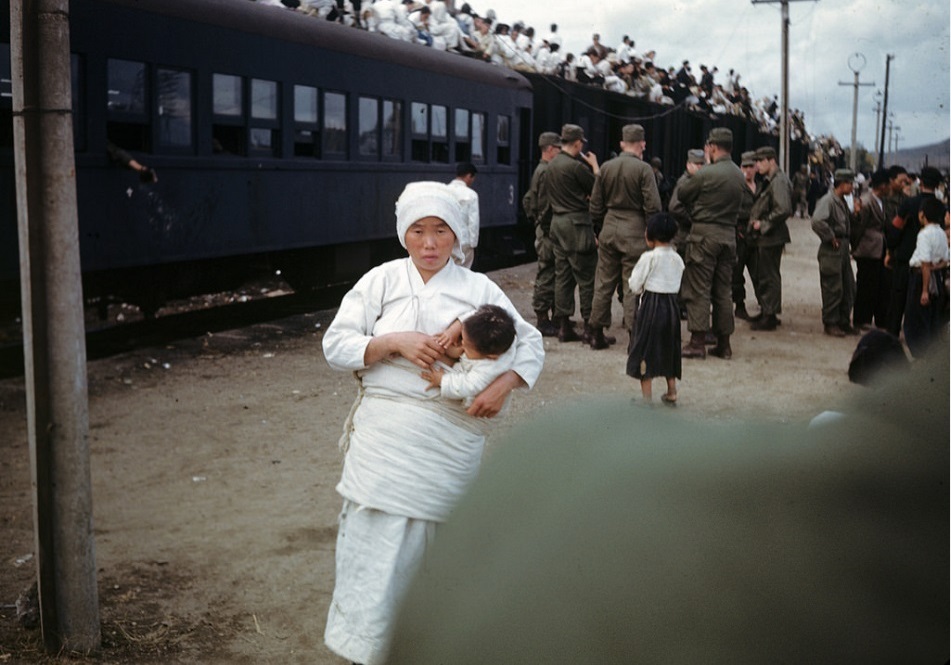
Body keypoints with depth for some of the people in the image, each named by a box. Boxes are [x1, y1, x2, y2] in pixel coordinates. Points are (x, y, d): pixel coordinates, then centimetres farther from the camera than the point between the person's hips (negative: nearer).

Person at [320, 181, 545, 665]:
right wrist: (394, 342, -14)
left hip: (452, 440, 1)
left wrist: (503, 384, -7)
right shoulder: (381, 281, 6)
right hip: (385, 437, -1)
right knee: (376, 542, -4)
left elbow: (530, 343, 11)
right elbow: (336, 345, 1)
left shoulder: (479, 289, 8)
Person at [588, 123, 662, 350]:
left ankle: (597, 334, 16)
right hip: (634, 232, -4)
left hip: (609, 230, 4)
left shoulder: (606, 168, 5)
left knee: (603, 283, 10)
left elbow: (595, 205, 10)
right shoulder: (643, 169, -9)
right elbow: (652, 206, -12)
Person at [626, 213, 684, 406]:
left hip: (651, 304, -6)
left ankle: (646, 396, 3)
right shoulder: (677, 259, 3)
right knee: (669, 348, 17)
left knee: (645, 348, 3)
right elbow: (677, 286, 9)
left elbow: (634, 285, -10)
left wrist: (642, 288, 11)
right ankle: (671, 392, 23)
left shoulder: (649, 258, -13)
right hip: (672, 304, 6)